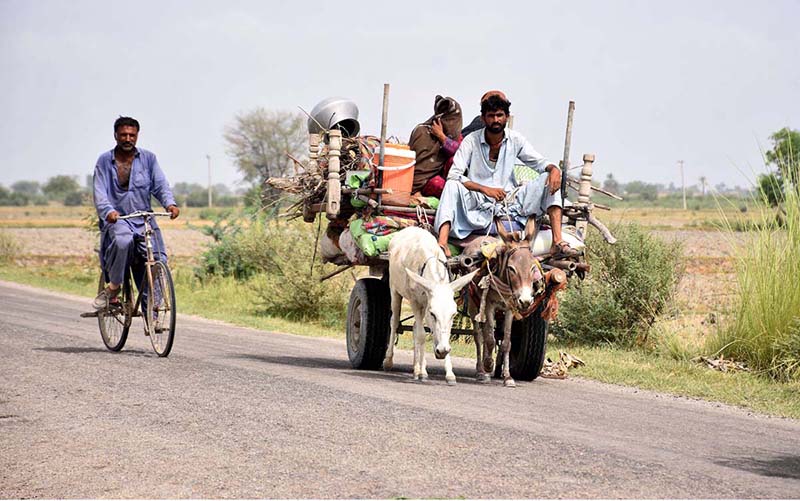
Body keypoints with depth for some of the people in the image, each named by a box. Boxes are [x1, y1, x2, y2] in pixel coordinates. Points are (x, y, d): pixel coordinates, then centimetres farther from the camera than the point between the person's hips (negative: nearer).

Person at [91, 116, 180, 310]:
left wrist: (170, 203, -20)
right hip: (117, 220, -2)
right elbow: (100, 192, -4)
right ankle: (113, 287, -17)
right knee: (123, 241, -37)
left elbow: (160, 185, 2)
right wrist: (109, 211, -25)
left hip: (144, 221, 2)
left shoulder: (148, 159, 11)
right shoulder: (105, 161, 6)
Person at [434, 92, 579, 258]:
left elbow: (540, 162, 5)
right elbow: (453, 175, -13)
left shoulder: (515, 140, 4)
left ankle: (557, 242, -29)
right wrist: (485, 189, -25)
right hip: (480, 204, -3)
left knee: (549, 180, -15)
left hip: (510, 201, 3)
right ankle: (442, 243, -49)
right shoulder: (471, 141, -5)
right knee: (452, 186, -31)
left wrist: (554, 169, -21)